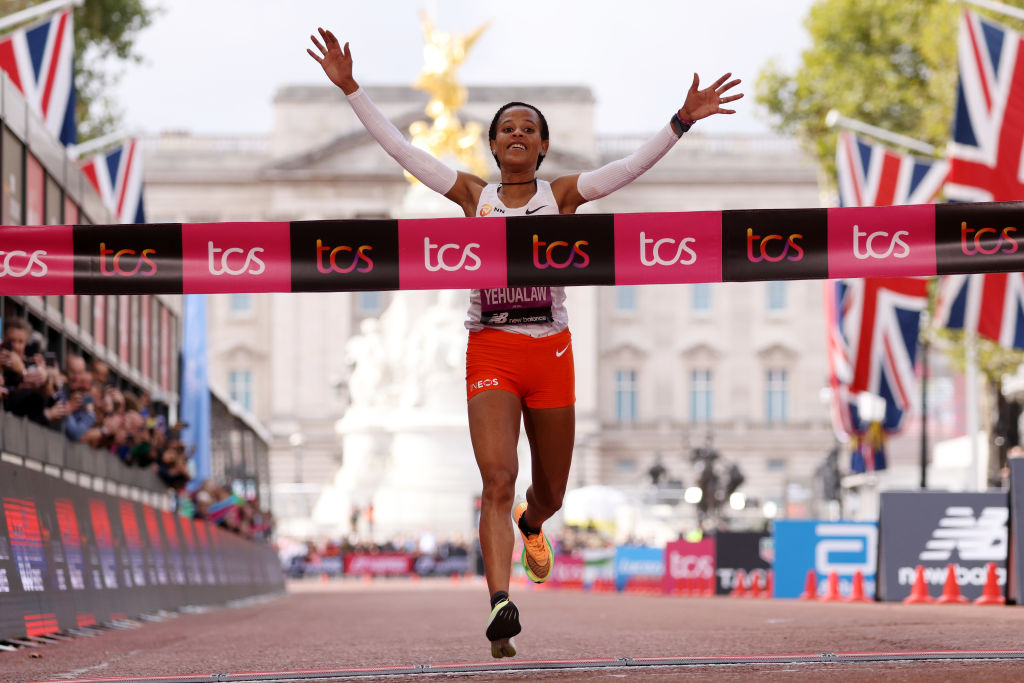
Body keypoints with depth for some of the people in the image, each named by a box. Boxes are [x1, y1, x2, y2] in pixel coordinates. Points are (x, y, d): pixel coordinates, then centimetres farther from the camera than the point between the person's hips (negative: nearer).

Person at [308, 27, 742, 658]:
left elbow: (633, 165, -4)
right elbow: (400, 148, 5)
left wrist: (683, 120, -14)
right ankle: (501, 607, -27)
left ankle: (531, 524, 52)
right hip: (490, 352, -1)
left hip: (551, 351, 1)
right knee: (498, 480, -18)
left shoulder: (561, 195, 5)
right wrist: (351, 89, 1)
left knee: (550, 492, 14)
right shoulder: (473, 195, 6)